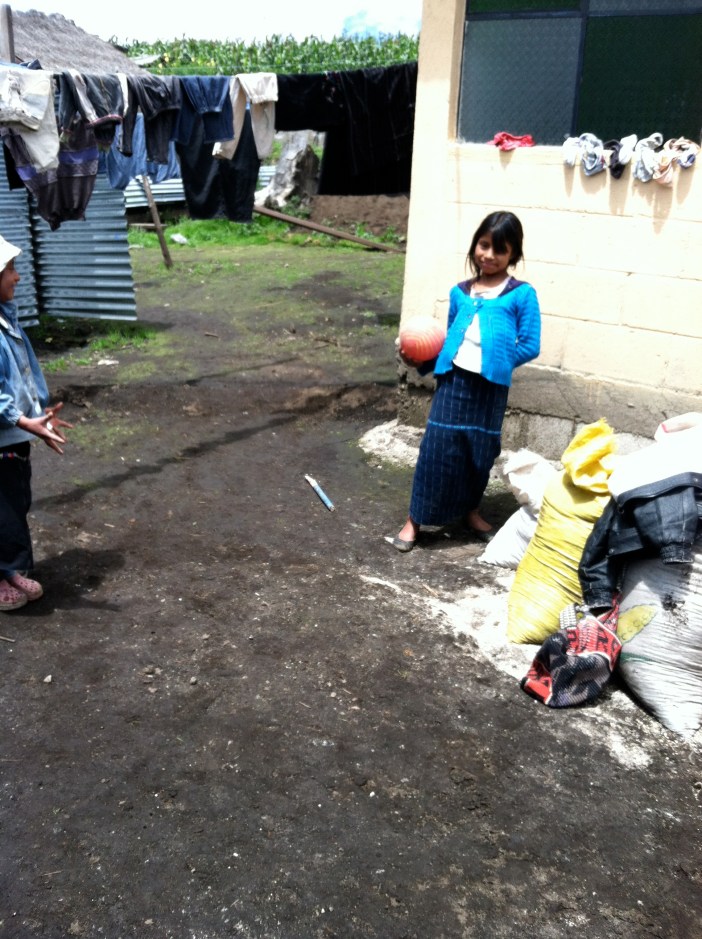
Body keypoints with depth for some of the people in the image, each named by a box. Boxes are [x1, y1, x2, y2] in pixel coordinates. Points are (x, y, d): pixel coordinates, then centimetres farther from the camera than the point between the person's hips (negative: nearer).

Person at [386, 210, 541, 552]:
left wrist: (496, 362, -5)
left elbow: (530, 345, -4)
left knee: (481, 451, 12)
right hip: (452, 381, 2)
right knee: (437, 447, 1)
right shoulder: (459, 293, 10)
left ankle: (470, 510, 35)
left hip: (491, 387, -2)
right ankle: (414, 521, 8)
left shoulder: (521, 294, -2)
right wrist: (422, 361, 2)